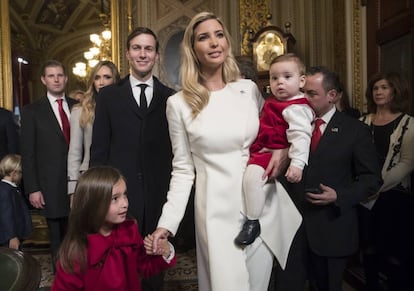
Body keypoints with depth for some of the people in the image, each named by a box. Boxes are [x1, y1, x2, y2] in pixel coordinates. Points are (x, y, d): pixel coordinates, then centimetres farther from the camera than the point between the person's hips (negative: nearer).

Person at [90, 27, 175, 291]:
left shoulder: (170, 98, 5)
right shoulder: (109, 95, 5)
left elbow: (177, 148, 5)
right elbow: (99, 149, 4)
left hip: (159, 192, 1)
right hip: (120, 190, 0)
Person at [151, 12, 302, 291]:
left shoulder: (249, 88, 2)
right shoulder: (179, 103, -4)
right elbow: (183, 169, 0)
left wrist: (284, 150, -4)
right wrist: (167, 222, -8)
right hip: (218, 210, -2)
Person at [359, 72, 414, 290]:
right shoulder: (363, 122, 8)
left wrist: (378, 186, -16)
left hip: (395, 196, -3)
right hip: (366, 197, 3)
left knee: (396, 254, 2)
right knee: (369, 250, 12)